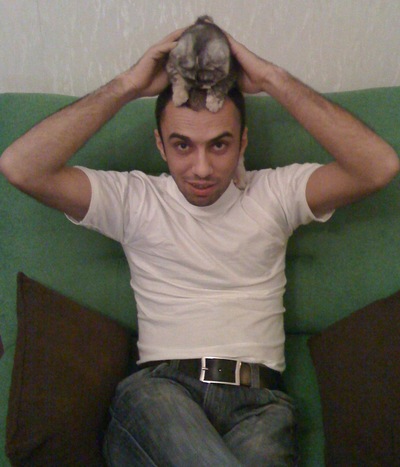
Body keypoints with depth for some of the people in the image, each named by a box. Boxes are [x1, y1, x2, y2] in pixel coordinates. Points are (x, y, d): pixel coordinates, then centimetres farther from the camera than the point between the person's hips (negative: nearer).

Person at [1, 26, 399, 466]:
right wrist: (127, 86, -2)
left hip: (258, 401, 1)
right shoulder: (134, 198, 12)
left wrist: (274, 80, -3)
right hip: (159, 386, 0)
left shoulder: (272, 194, 13)